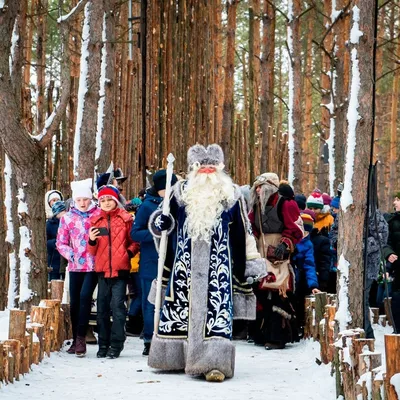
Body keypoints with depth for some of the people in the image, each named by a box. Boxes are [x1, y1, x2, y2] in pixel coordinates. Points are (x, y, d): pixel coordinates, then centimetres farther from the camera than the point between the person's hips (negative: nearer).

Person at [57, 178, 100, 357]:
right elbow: (61, 242, 9)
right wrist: (70, 254, -7)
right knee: (74, 302, 7)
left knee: (85, 295, -19)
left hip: (93, 265, -4)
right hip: (75, 266, 4)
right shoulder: (67, 218, 7)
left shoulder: (99, 215, -2)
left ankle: (81, 337, -15)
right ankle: (76, 340, 19)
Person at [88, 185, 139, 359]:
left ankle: (116, 344, -4)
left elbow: (134, 241, 8)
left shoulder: (125, 218, 3)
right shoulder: (95, 220, 13)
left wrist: (129, 252, -10)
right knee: (102, 307, 7)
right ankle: (103, 344, 14)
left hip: (120, 269, -4)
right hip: (102, 269, 4)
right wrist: (91, 241, -6)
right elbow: (93, 251, 14)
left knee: (117, 305, -9)